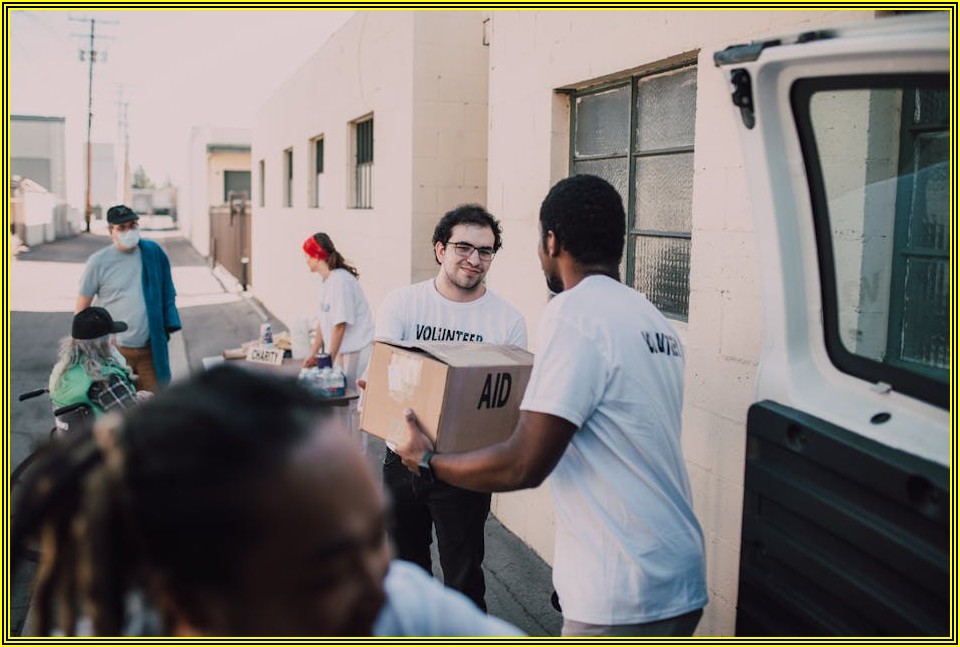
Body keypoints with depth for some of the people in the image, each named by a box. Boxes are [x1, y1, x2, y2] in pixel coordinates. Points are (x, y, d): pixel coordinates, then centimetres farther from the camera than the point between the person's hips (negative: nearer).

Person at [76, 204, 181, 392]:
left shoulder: (153, 253, 2)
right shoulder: (98, 262, -6)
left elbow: (167, 294, 12)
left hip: (151, 348, 3)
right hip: (115, 350, -2)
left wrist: (167, 328, 8)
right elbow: (81, 308, 0)